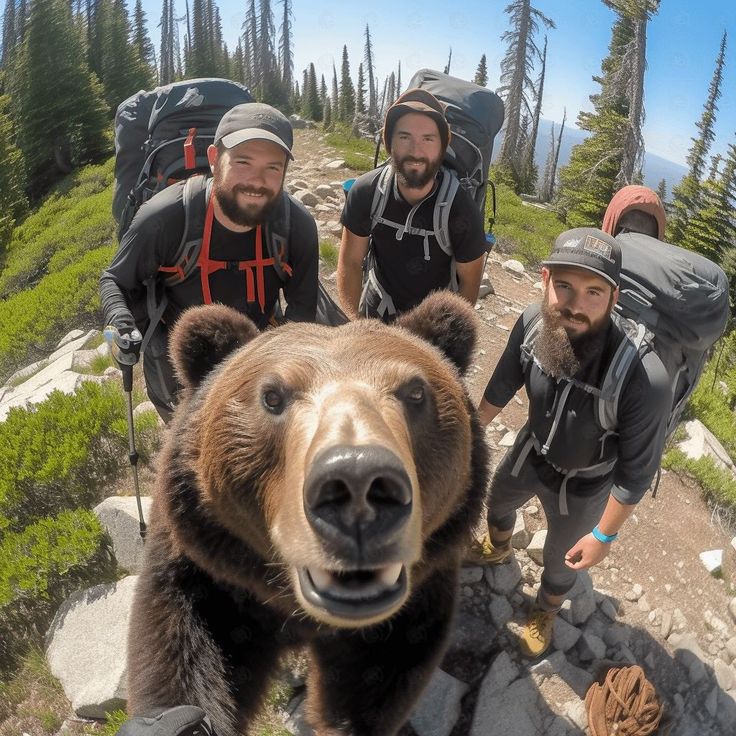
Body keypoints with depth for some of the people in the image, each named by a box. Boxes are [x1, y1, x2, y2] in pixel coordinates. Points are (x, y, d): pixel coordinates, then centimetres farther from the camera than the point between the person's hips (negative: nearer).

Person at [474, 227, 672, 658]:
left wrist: (605, 535, -13)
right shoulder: (534, 322, -28)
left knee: (561, 562, 22)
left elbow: (637, 471, -24)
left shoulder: (646, 380, -41)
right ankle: (498, 549, 70)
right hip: (530, 451, 4)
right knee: (498, 500, 32)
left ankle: (545, 614, 59)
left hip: (581, 485, -4)